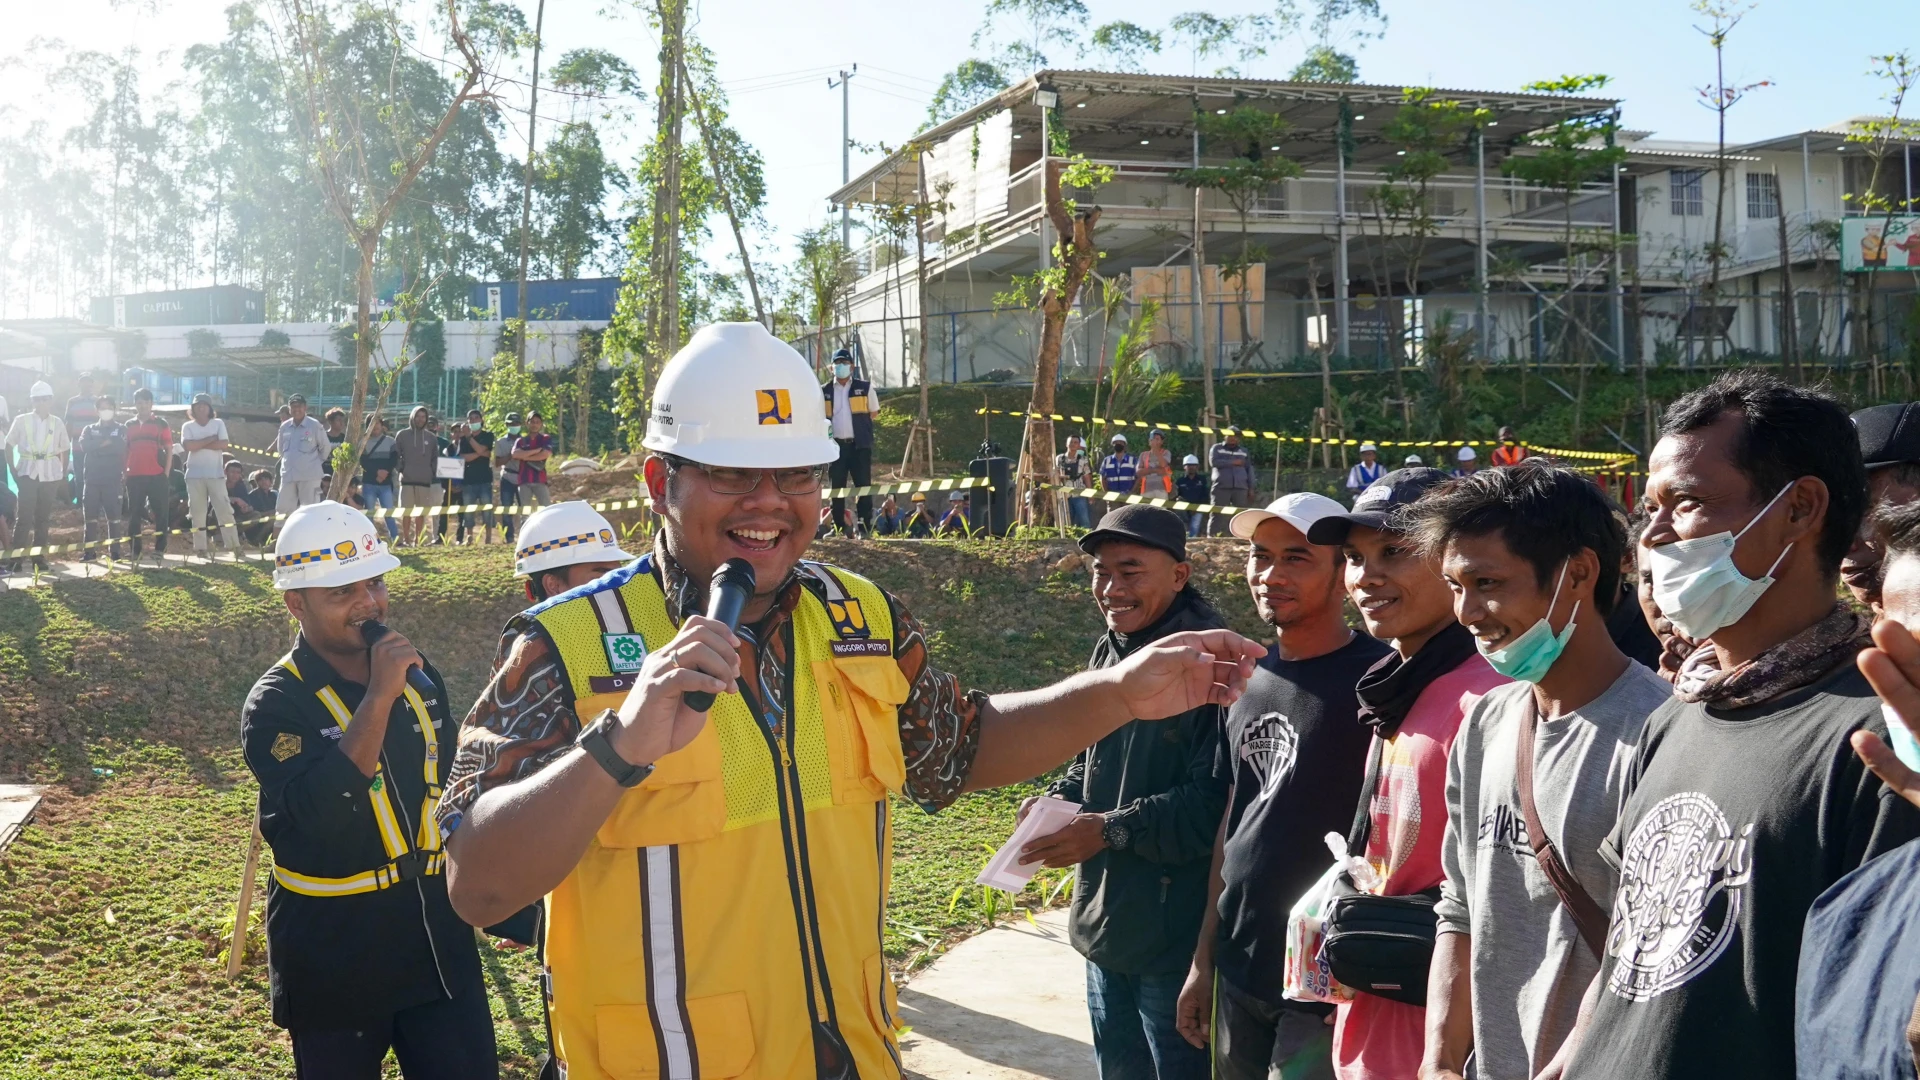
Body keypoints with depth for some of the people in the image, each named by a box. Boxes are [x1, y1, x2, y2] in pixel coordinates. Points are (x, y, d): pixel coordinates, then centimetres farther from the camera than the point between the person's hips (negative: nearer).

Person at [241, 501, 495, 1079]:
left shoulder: (418, 675, 4)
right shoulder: (276, 705, -14)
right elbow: (319, 814, -30)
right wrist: (379, 697, -30)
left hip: (437, 935, 4)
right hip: (332, 960, -4)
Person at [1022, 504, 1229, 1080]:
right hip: (1104, 922, 8)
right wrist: (1058, 799, 2)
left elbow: (1217, 799, -25)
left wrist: (1113, 830, -25)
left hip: (1176, 937, -8)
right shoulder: (1108, 652, 8)